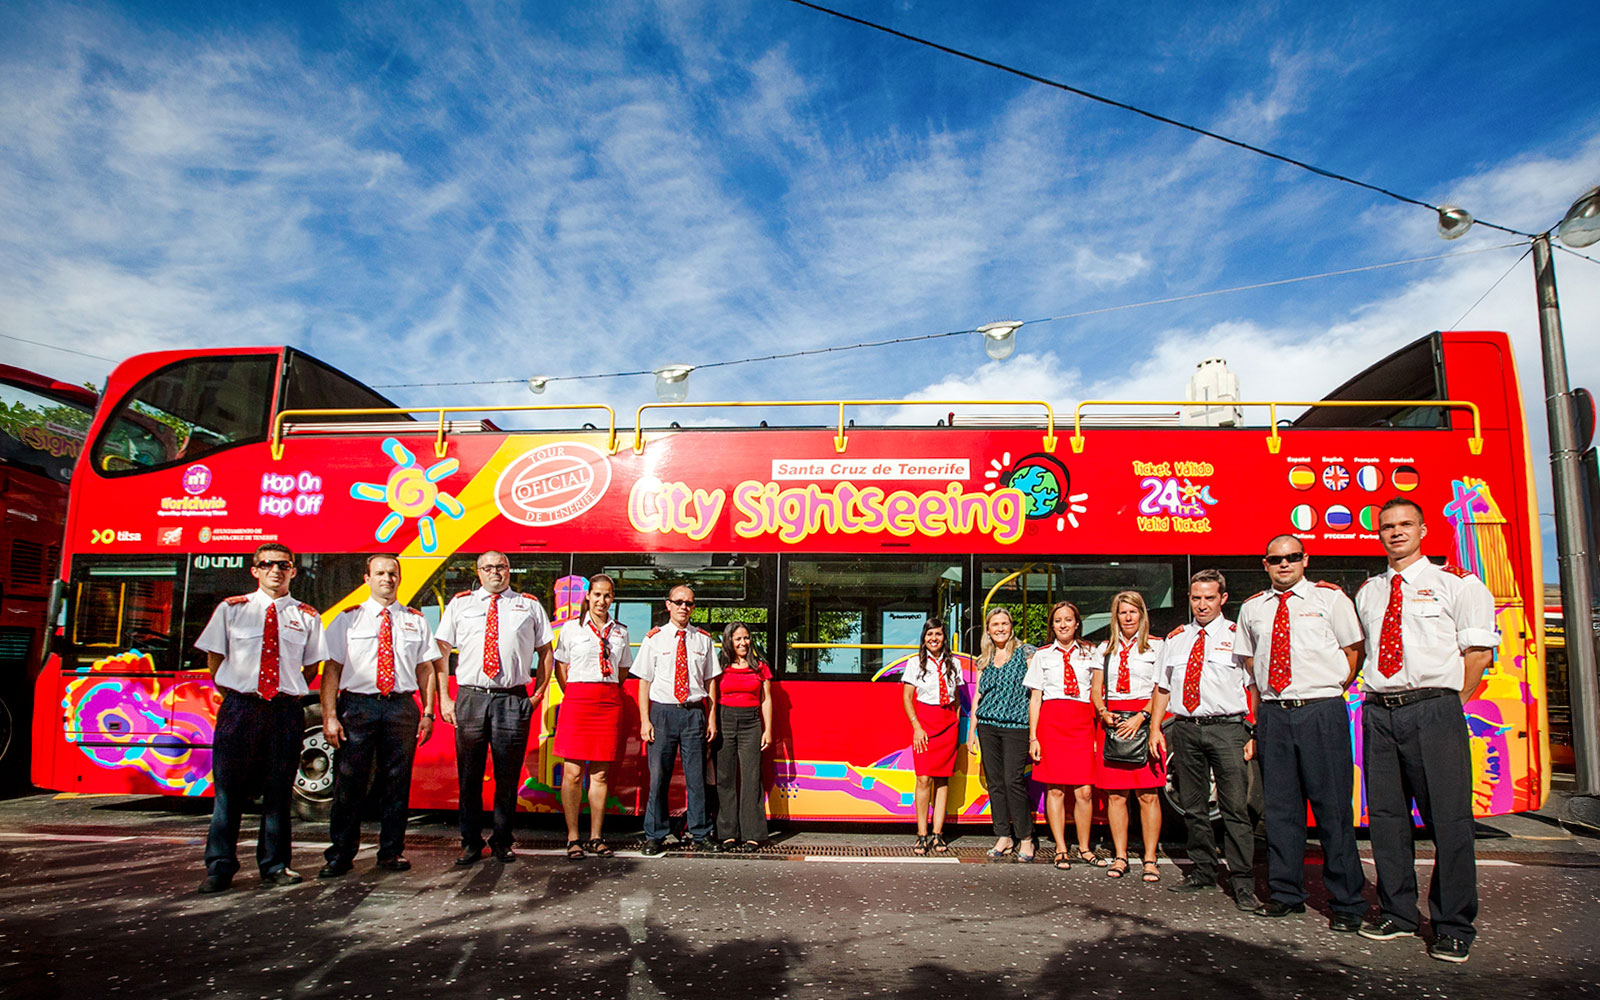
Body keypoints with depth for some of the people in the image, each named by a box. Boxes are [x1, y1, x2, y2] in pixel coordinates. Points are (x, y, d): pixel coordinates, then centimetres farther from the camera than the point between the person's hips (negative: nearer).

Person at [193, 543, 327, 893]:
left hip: (286, 711, 1)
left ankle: (274, 866, 16)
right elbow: (214, 659, 10)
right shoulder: (231, 609, 6)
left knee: (279, 790, 6)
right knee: (228, 789, 0)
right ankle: (220, 867, 11)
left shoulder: (306, 616, 7)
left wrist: (291, 695, 5)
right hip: (239, 707, -1)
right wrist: (231, 699, 5)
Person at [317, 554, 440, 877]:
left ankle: (391, 851, 18)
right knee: (348, 783, 1)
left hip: (402, 707, 2)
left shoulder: (415, 620, 12)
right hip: (357, 705, -1)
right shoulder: (348, 619, 6)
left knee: (397, 783, 6)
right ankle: (340, 854, 14)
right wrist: (330, 716, -9)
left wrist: (428, 712, 2)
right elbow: (332, 669, 0)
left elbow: (426, 668, 10)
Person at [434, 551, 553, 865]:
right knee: (468, 775, 6)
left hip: (513, 699, 0)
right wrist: (444, 698, 1)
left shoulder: (529, 605, 11)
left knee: (508, 776, 5)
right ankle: (471, 842, 20)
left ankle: (502, 841, 20)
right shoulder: (460, 604, 11)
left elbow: (545, 651, 12)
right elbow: (441, 652, 9)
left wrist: (538, 693, 3)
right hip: (470, 698, 1)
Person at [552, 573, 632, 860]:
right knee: (573, 772, -4)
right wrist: (574, 696, 5)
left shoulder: (620, 631, 12)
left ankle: (595, 838, 13)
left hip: (609, 702, 2)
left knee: (601, 773, 5)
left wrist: (607, 693, 12)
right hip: (577, 700, -2)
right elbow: (560, 668, 8)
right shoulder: (571, 628, 5)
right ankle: (573, 838, 6)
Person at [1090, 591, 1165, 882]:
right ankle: (1120, 856, 11)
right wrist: (1103, 712, -4)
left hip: (1143, 721, -3)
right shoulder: (1105, 649, 15)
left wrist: (1141, 717, -16)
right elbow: (1096, 690, 14)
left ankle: (1150, 859, 4)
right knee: (1115, 794, 3)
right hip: (1113, 721, 3)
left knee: (1148, 794, -3)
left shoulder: (1156, 646, 4)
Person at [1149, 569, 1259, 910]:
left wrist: (1255, 734, -10)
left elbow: (1255, 688, -2)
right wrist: (1155, 728, 9)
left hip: (1227, 729, -4)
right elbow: (1162, 688, 17)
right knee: (1192, 807, 10)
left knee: (1235, 808, -6)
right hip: (1186, 728, 4)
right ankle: (1203, 872, 22)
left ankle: (1242, 883, 1)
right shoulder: (1175, 639, 15)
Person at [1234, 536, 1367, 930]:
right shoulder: (1252, 609, 12)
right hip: (1273, 715, 4)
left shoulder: (1329, 598, 3)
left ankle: (1346, 902, 8)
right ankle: (1286, 893, 18)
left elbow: (1352, 651, 5)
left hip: (1321, 711, -3)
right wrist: (1266, 697, 13)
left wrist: (1331, 690, 0)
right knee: (1280, 806, 7)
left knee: (1333, 806, -2)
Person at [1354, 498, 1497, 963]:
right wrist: (1372, 693, 11)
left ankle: (1454, 926, 9)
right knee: (1385, 816, 7)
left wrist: (1449, 703, -4)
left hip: (1433, 710, -4)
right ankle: (1397, 912, 20)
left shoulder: (1455, 583, 4)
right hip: (1377, 712, 4)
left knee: (1448, 817, -3)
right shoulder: (1367, 593, 17)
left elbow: (1479, 651, 1)